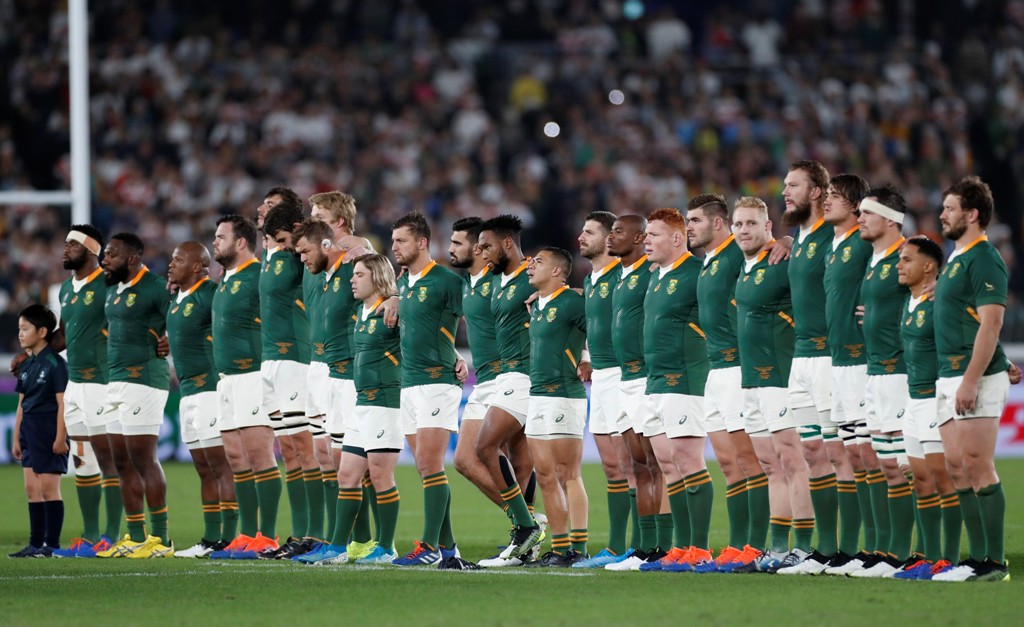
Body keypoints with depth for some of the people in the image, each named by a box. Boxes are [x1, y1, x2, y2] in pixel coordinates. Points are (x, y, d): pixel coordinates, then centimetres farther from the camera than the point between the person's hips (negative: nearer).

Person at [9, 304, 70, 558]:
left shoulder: (55, 363, -10)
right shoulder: (26, 366, 14)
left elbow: (63, 403, -14)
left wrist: (60, 438, -17)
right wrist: (16, 438, 16)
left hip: (49, 432, -8)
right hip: (29, 432, 8)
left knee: (48, 488, -6)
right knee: (31, 489, 8)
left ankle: (52, 544, -2)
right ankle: (35, 544, 12)